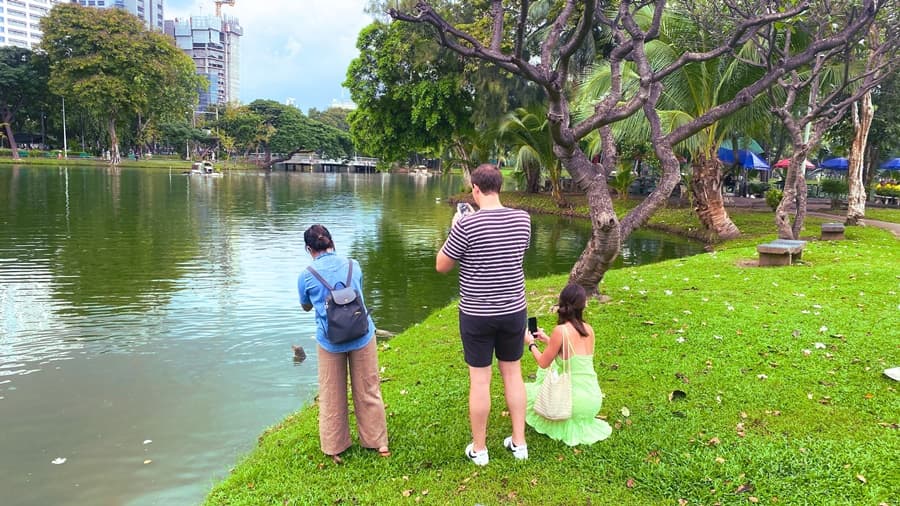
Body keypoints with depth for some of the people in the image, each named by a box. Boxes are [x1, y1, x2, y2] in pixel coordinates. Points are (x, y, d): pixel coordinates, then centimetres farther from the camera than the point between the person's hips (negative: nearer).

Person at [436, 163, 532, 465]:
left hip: (477, 314, -4)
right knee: (512, 373, 17)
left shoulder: (466, 225, -19)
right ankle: (519, 443, 26)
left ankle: (479, 449, 21)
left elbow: (442, 266, -8)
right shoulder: (523, 219, -5)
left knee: (480, 380, 7)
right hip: (514, 311, 4)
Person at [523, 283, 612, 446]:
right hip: (595, 400, 6)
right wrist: (546, 339, 23)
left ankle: (567, 427, 17)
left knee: (526, 390, 17)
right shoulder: (588, 329, 1)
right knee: (549, 371, 27)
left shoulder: (561, 331, -18)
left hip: (577, 402, -6)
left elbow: (544, 363, -5)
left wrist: (531, 344, 13)